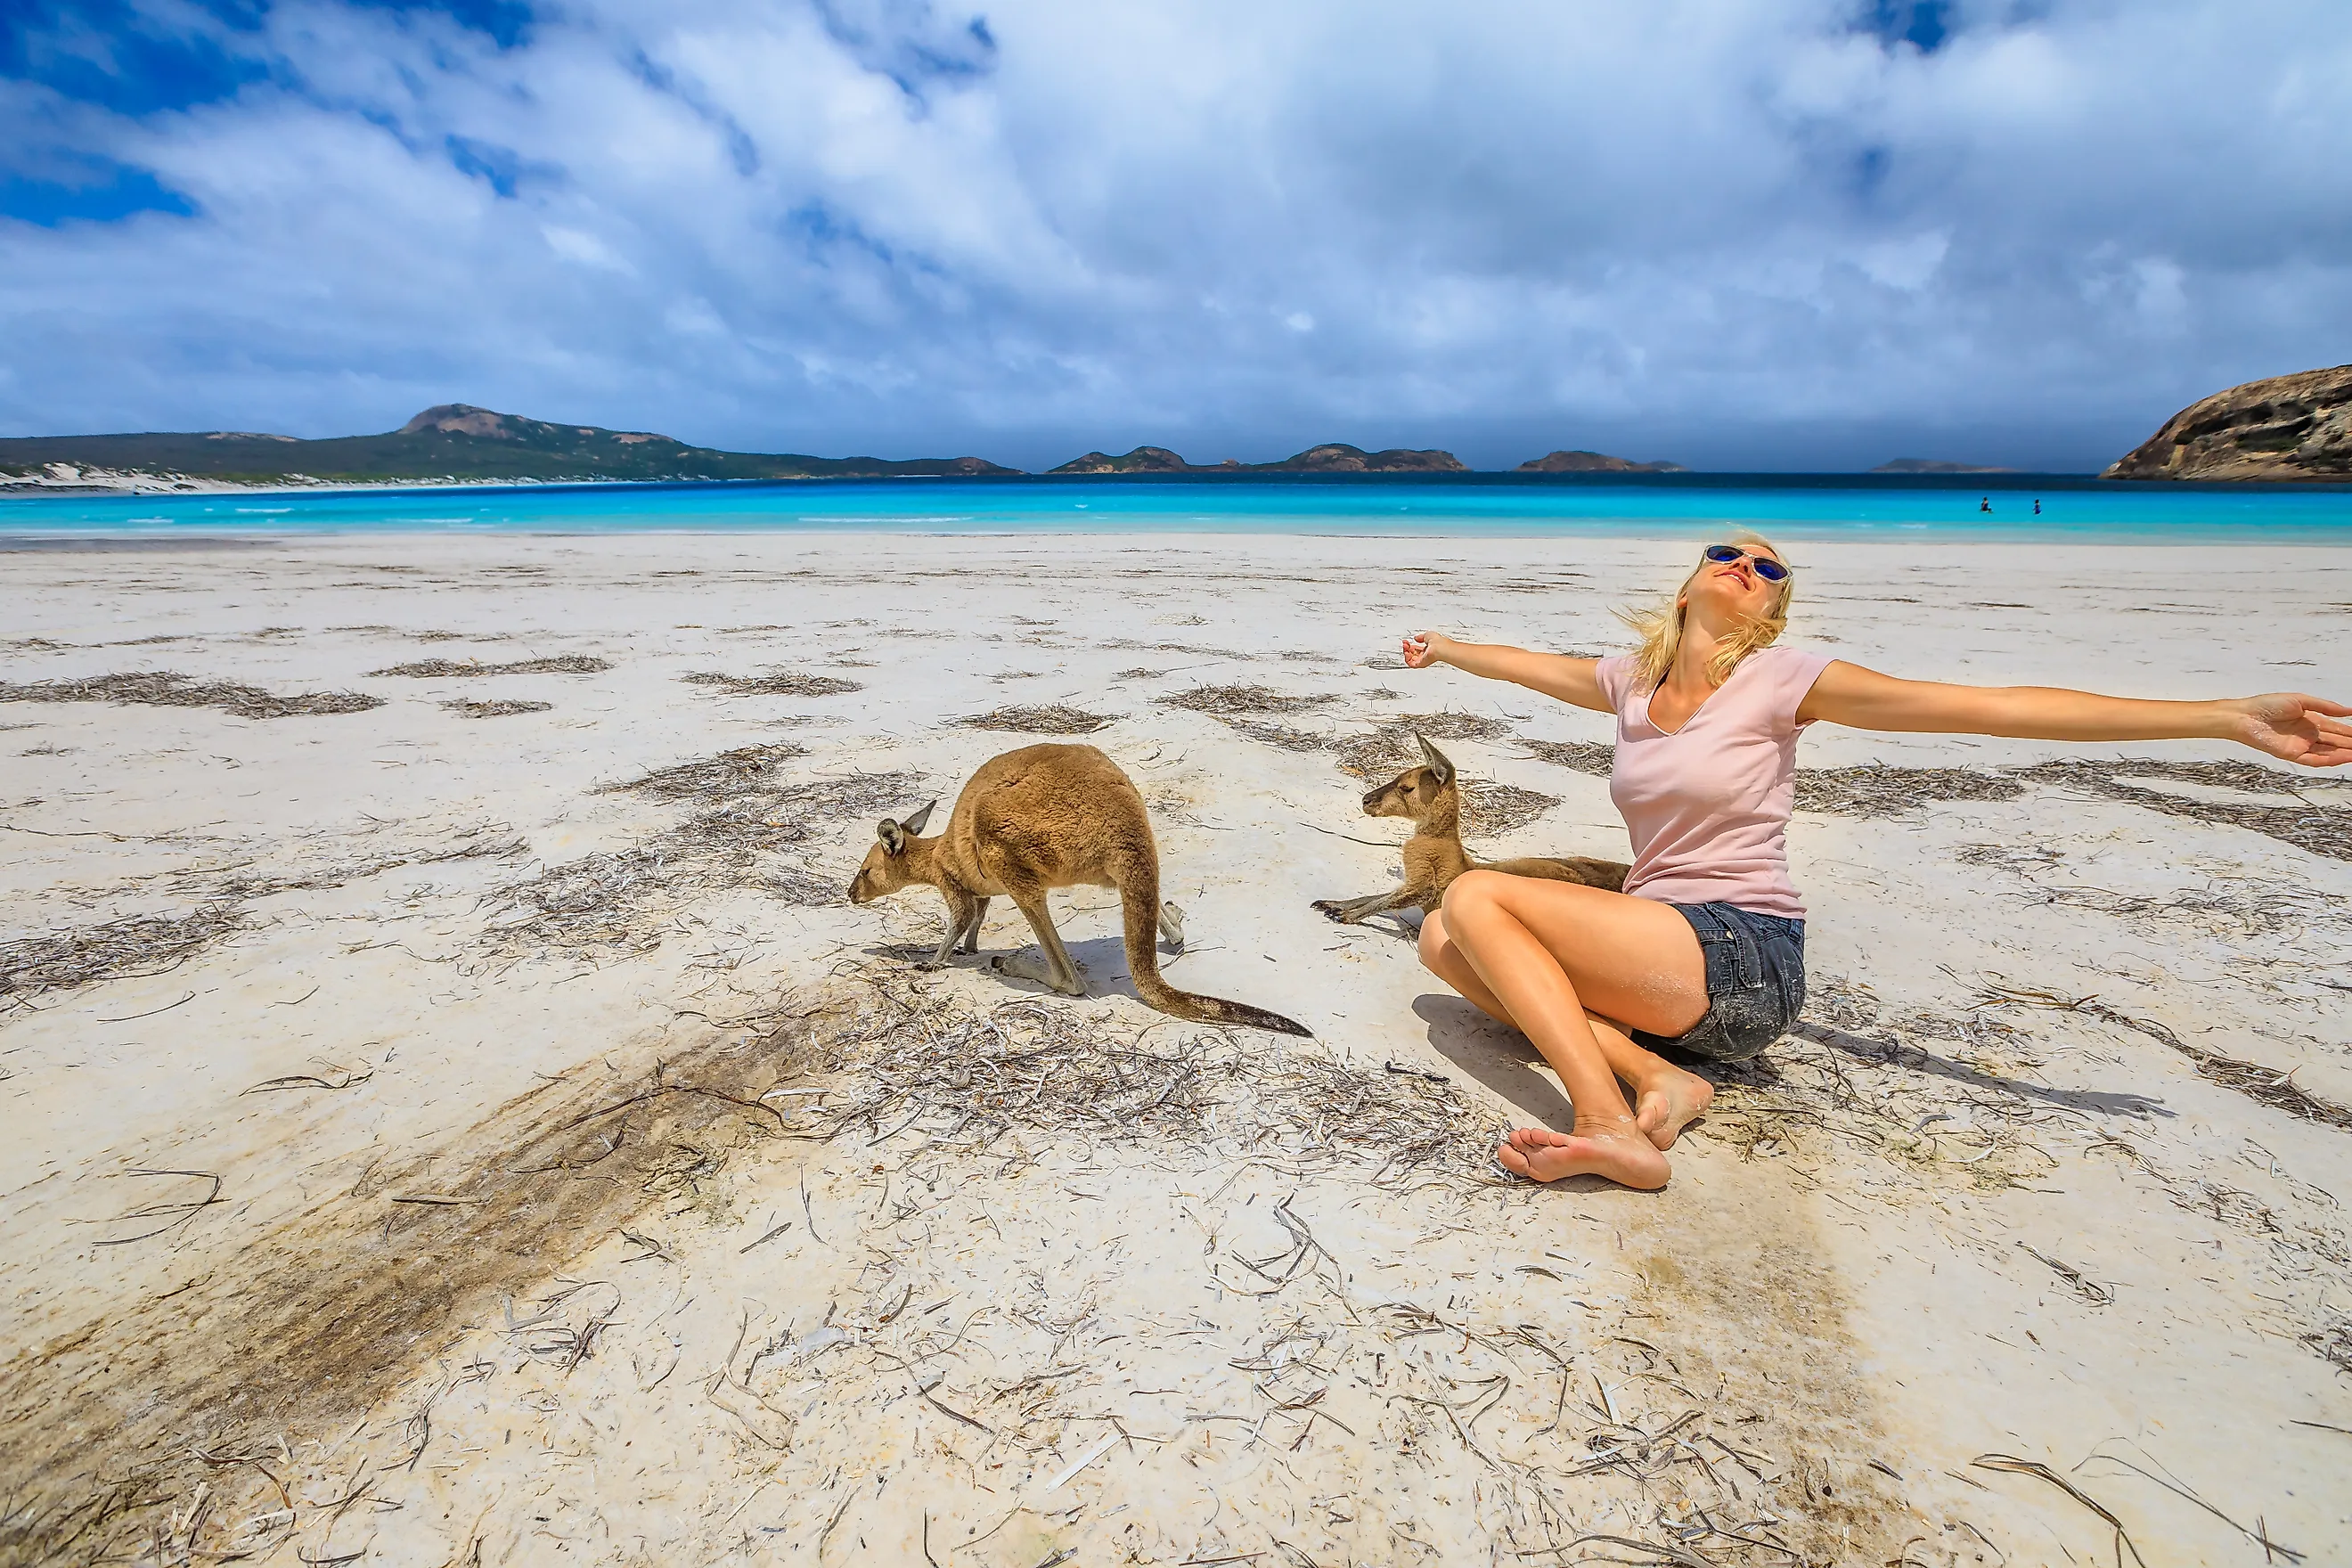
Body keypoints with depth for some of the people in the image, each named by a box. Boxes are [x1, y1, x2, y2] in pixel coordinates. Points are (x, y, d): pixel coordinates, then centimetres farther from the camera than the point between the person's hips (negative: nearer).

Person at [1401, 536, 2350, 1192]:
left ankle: (1608, 1125, -28)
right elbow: (1527, 665, 32)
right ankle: (1653, 1073, -18)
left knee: (1478, 895, -22)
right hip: (1656, 954, 6)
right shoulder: (1630, 682, 13)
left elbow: (1995, 708, -4)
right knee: (1446, 940, -12)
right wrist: (1444, 648, 49)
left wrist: (2232, 718, -6)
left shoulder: (1781, 680, -2)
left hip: (1742, 963, -6)